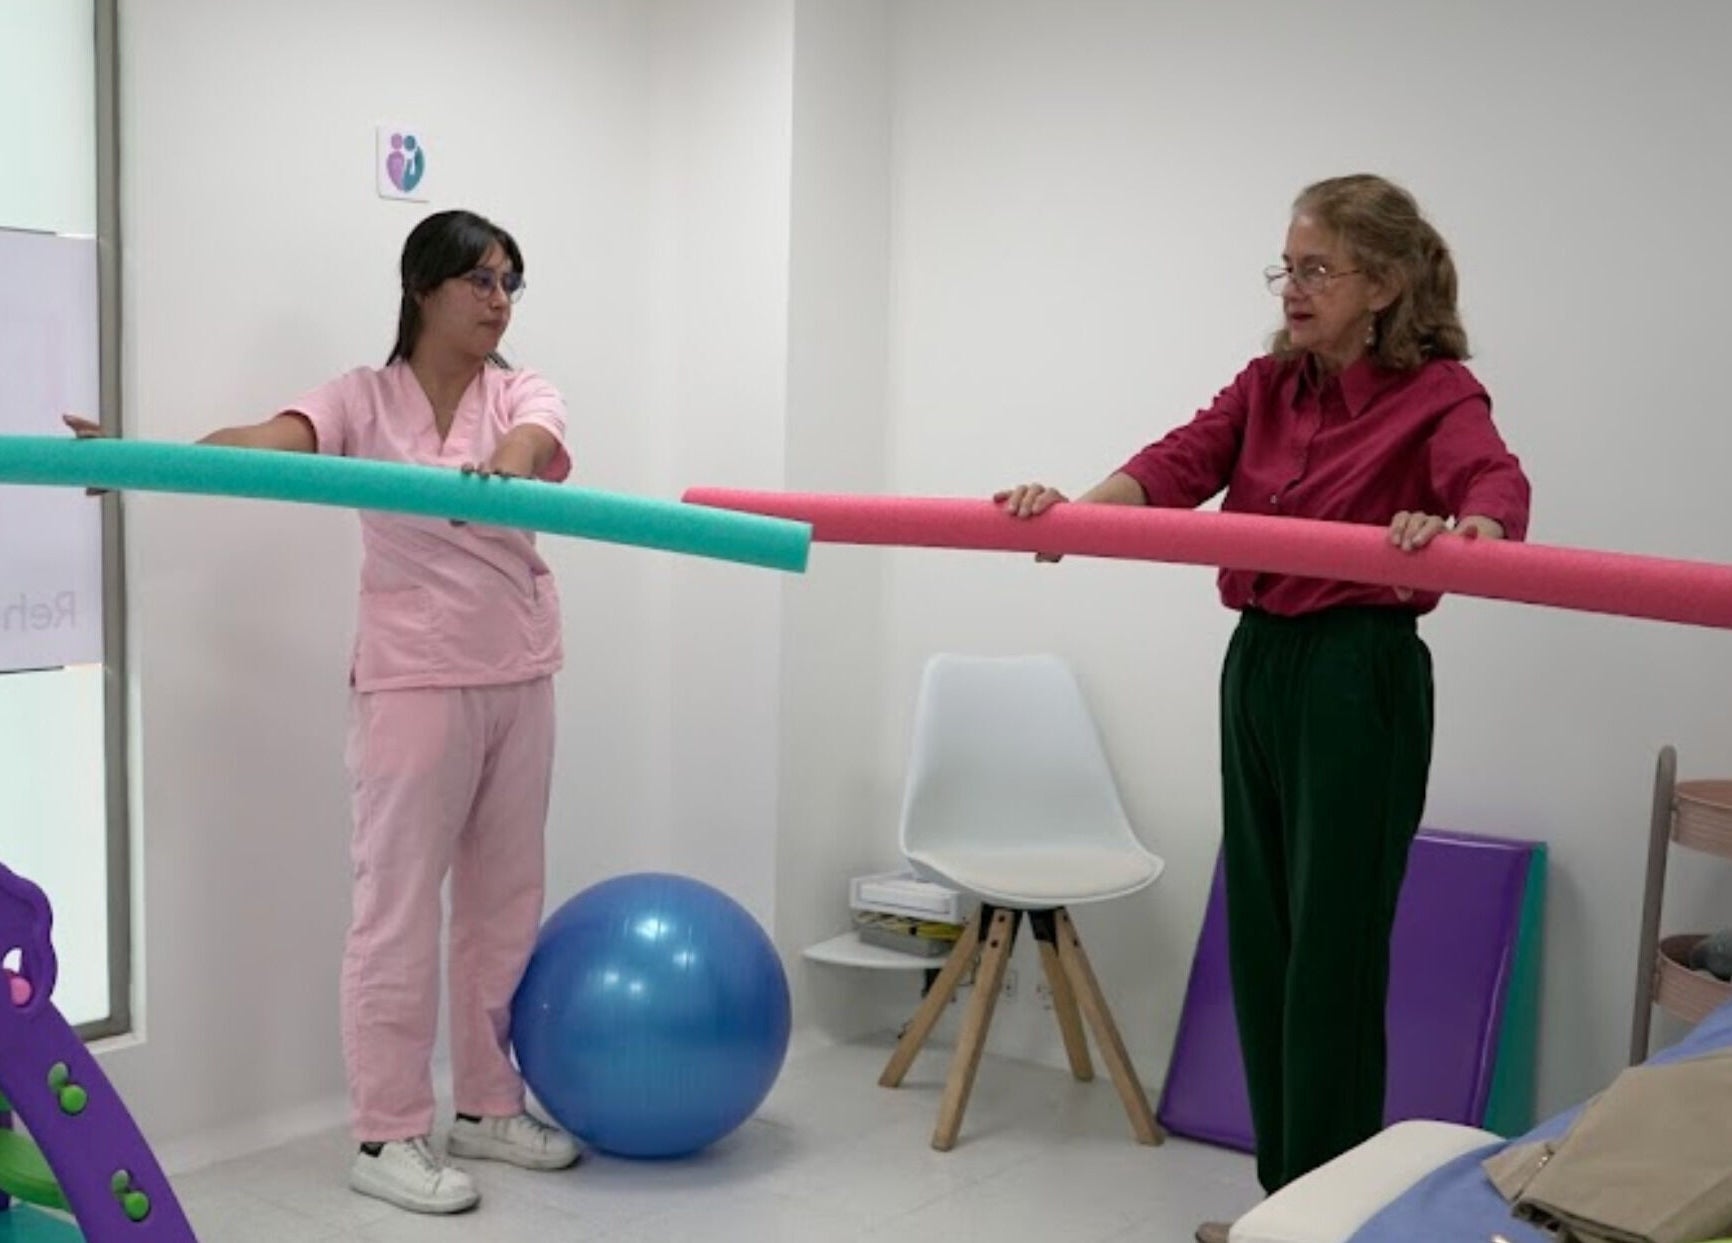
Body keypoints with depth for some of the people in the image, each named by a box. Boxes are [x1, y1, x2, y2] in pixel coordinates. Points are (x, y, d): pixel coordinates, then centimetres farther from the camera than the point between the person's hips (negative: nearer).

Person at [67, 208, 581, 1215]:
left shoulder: (522, 393, 4)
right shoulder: (364, 398, -3)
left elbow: (541, 442, -21)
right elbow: (266, 442, -21)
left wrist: (510, 456, -47)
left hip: (519, 680, 4)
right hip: (413, 682, -4)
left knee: (506, 900, 12)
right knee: (400, 905, -1)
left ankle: (488, 1107, 26)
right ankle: (388, 1137, 10)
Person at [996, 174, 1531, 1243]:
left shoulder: (1436, 393, -8)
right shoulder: (1266, 386, 9)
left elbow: (1498, 487, -28)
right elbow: (1178, 466, -8)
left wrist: (1458, 530, -52)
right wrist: (1074, 509, -27)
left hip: (1360, 683, -6)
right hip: (1257, 671, 7)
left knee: (1332, 949, -2)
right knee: (1261, 939, 11)